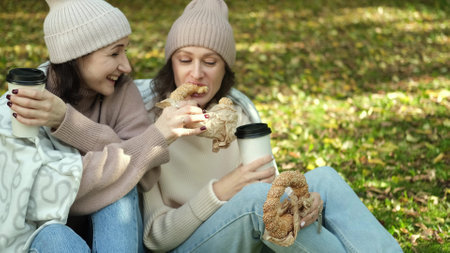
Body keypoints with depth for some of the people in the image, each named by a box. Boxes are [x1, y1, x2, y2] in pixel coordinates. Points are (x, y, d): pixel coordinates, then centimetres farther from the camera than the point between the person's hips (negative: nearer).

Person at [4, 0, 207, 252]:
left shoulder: (122, 91, -9)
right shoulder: (23, 105, -18)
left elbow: (146, 177, -24)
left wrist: (66, 121, -36)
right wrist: (156, 137, -38)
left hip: (115, 231, 3)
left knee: (120, 192, -28)